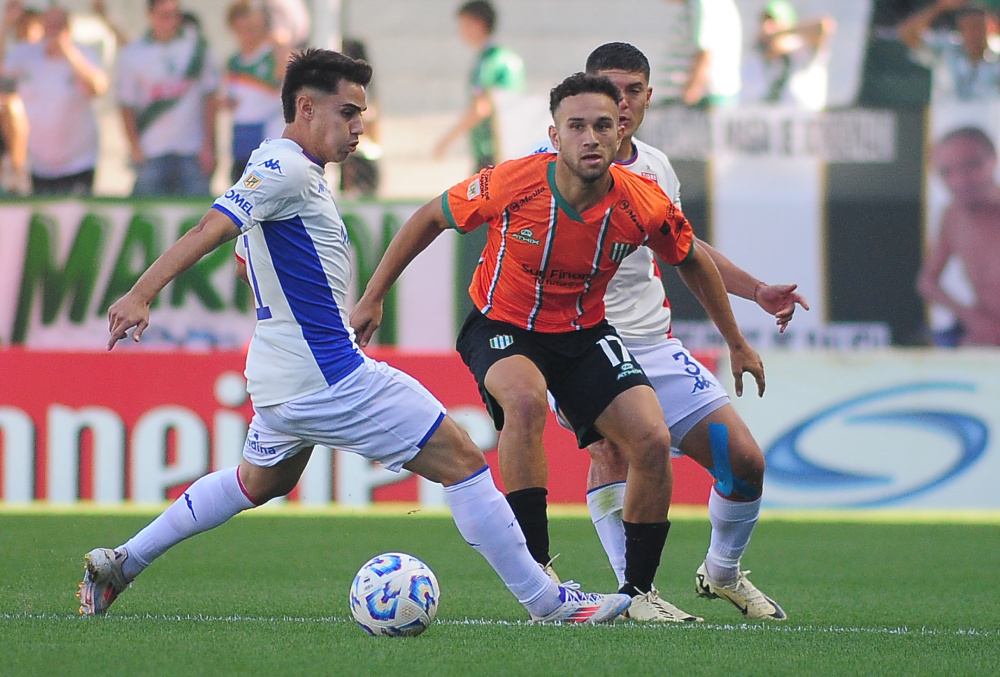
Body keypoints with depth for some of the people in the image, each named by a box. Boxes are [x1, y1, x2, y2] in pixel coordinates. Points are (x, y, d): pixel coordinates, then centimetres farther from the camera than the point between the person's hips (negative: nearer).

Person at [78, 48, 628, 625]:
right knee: (461, 460, -6)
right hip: (329, 377, -11)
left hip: (284, 379, 11)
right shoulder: (285, 169, -15)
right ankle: (548, 603, -3)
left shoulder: (293, 171, 15)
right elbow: (210, 231, -25)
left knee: (260, 482, 33)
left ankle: (121, 562, 31)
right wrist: (141, 296, -35)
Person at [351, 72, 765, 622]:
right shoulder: (510, 185, -24)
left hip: (584, 334, 3)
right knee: (526, 399, -36)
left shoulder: (644, 205, -17)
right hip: (502, 327, -3)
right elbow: (430, 219, -6)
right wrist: (373, 298, -3)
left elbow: (692, 260, 5)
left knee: (653, 441, -15)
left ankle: (638, 591, 5)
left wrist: (737, 344, 13)